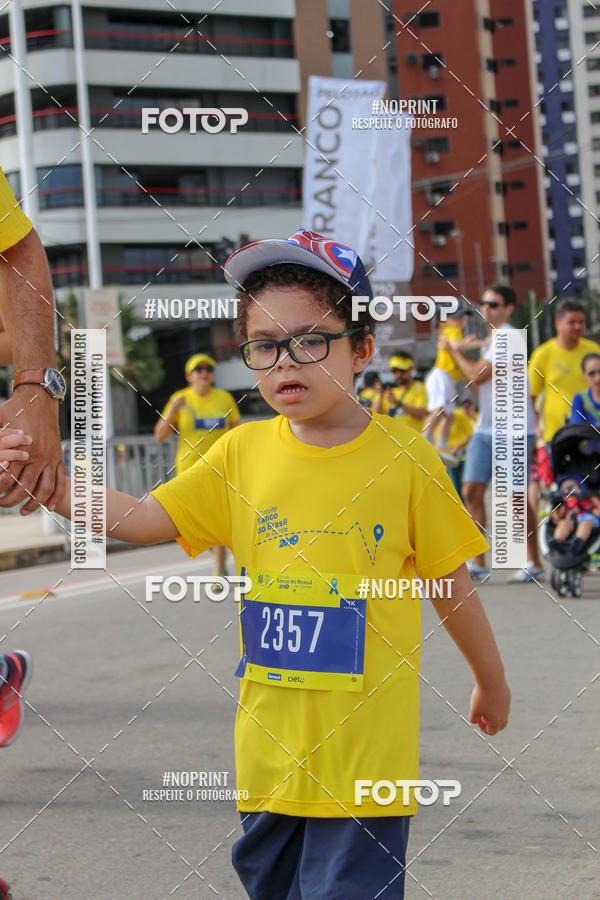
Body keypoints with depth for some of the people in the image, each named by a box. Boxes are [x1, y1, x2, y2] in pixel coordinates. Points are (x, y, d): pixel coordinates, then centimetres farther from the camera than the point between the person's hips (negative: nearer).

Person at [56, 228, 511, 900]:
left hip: (365, 746, -4)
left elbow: (450, 584, 2)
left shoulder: (404, 458, -6)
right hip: (269, 743, 4)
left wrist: (491, 681, 14)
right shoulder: (241, 454, 3)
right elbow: (144, 519, 2)